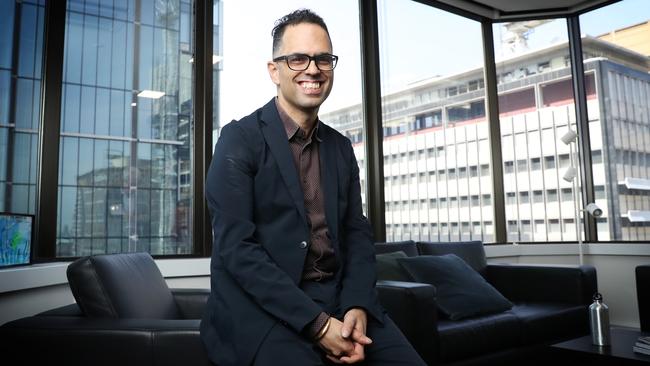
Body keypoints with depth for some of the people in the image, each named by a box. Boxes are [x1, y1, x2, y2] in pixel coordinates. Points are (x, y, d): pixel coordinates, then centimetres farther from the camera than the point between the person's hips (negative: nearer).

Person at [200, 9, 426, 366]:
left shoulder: (341, 147, 11)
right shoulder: (239, 139, -6)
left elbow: (357, 233, 9)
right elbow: (235, 246, -14)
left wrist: (356, 306, -9)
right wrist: (316, 323, -18)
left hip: (337, 300, 5)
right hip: (261, 306, -4)